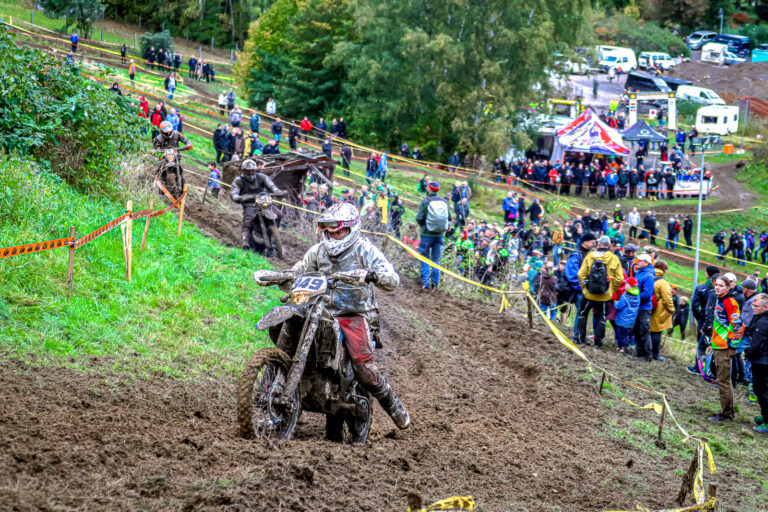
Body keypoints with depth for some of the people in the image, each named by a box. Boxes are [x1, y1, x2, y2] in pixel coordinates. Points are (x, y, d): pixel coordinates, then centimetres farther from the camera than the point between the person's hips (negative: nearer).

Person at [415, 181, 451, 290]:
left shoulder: (425, 202, -11)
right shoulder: (444, 201, 1)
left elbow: (419, 218, -12)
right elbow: (449, 218, 5)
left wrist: (423, 226, 6)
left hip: (426, 234, -4)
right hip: (440, 235, 4)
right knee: (436, 259, 13)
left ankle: (425, 283, -2)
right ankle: (435, 283, 12)